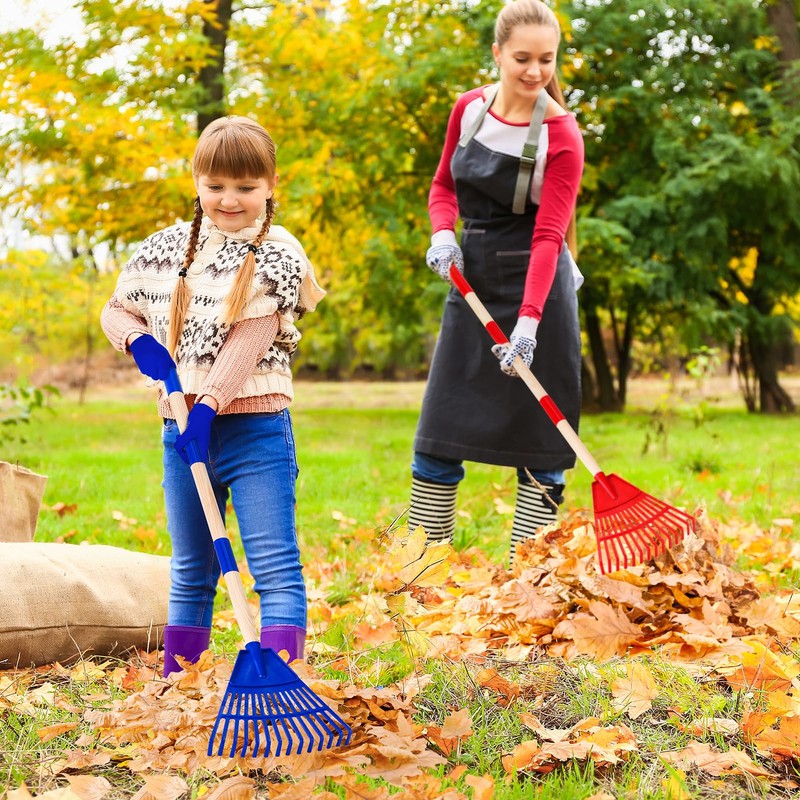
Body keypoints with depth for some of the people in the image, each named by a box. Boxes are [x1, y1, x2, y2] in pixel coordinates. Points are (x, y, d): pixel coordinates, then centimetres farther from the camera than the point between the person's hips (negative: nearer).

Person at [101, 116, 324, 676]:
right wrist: (138, 341, -4)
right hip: (180, 430, 5)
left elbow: (250, 337, -14)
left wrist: (209, 405, -23)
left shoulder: (278, 255, -5)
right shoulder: (167, 249, 8)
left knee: (276, 566, -9)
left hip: (255, 426, -4)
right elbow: (117, 309, 19)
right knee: (191, 573, 15)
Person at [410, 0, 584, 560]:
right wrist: (444, 233, -6)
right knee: (439, 432, 5)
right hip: (473, 283, 5)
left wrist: (528, 323, -28)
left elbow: (548, 237, -18)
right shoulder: (470, 108, 2)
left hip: (537, 287, -5)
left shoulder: (561, 135, -13)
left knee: (540, 442, -3)